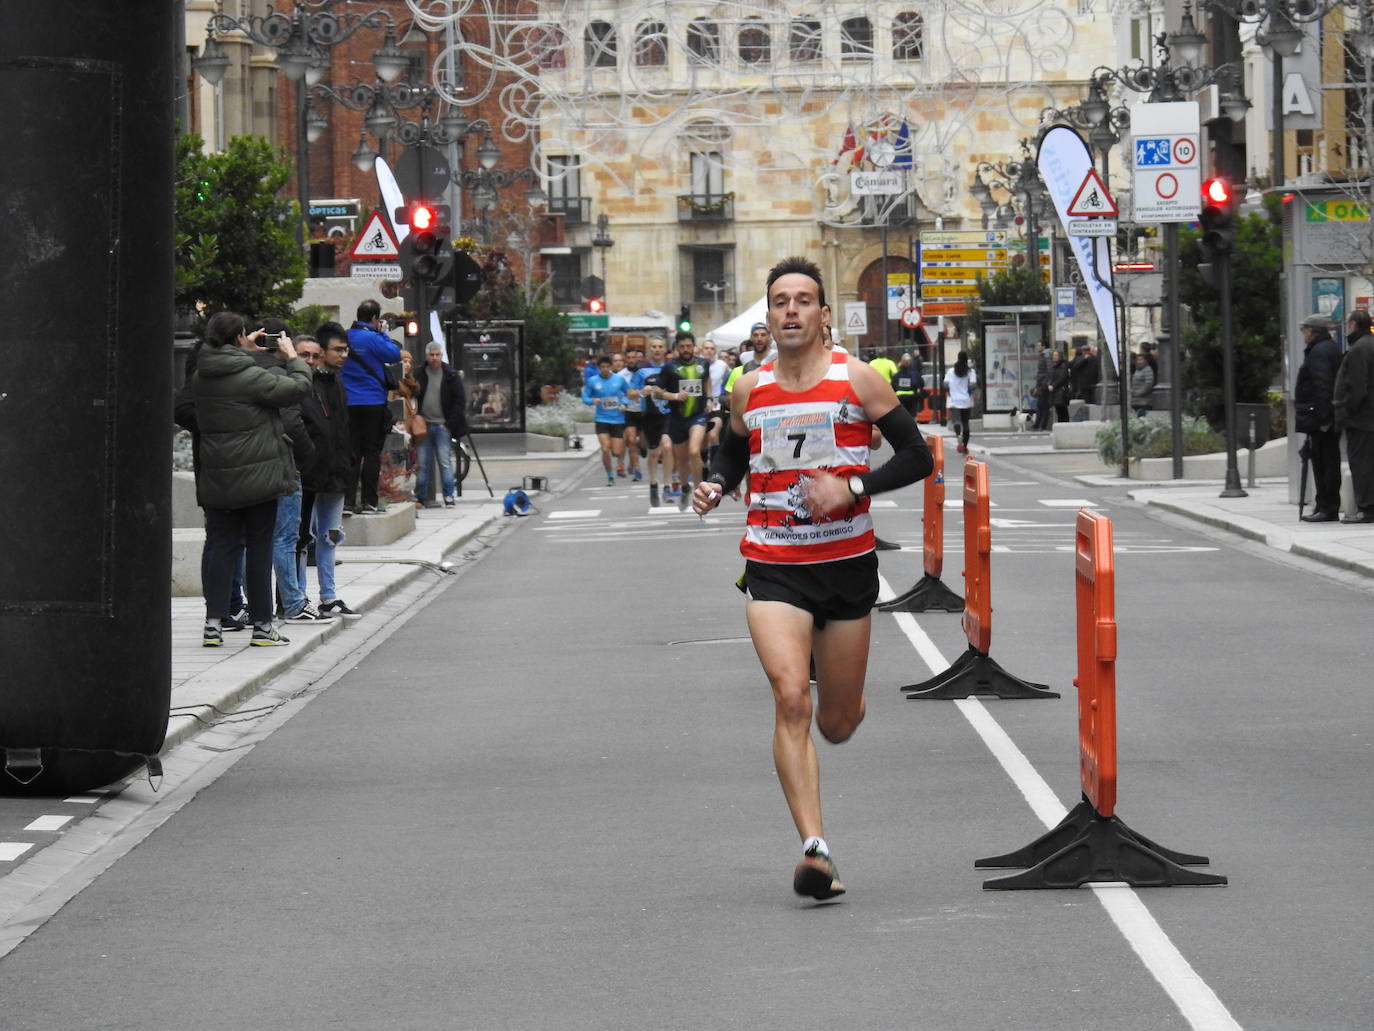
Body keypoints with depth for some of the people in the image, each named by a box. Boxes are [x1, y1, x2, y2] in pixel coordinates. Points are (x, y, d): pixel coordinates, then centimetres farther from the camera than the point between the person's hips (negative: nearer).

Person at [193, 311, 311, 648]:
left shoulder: (202, 378, 1)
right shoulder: (251, 377, -17)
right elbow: (298, 388, -11)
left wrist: (245, 353, 22)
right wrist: (292, 358, 5)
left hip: (216, 479, 5)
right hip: (258, 477, -5)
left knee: (220, 547, 8)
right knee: (260, 548, 5)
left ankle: (213, 621, 0)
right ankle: (262, 624, 10)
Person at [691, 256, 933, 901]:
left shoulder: (857, 381, -4)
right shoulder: (749, 390, 5)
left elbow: (918, 457, -3)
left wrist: (852, 488, -17)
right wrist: (714, 486, 1)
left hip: (847, 563, 0)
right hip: (773, 568, 0)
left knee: (838, 722, 11)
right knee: (790, 700, -19)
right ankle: (814, 848, -19)